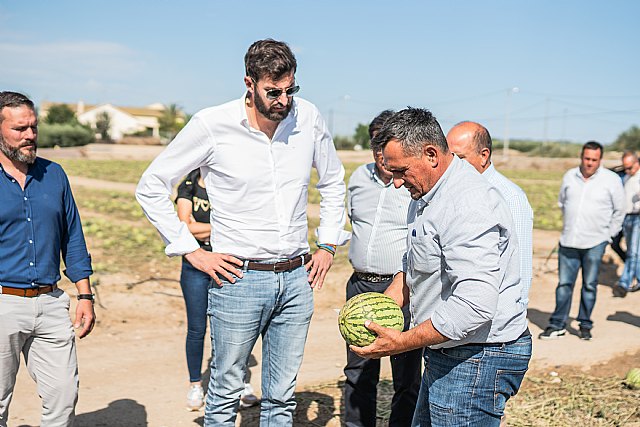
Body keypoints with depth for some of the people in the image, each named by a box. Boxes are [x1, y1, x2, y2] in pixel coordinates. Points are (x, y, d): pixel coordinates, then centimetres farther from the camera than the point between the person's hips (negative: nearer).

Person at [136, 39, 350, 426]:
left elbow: (334, 182, 18)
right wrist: (192, 251, -6)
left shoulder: (308, 117, 0)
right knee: (226, 393, 9)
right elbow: (151, 188, -2)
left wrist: (329, 244, 11)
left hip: (297, 279, 3)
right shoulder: (212, 125, -10)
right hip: (239, 279, -3)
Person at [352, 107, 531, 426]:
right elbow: (412, 268, 22)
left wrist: (403, 342, -24)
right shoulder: (425, 196, 11)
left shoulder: (468, 206, -24)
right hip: (447, 353, 10)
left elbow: (475, 306, -32)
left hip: (479, 358, -10)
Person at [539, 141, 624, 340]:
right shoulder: (569, 176, 5)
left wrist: (608, 235, 6)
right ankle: (557, 325, 13)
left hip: (595, 243, -2)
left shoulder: (611, 180, -3)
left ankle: (585, 325, 18)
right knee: (564, 284, 5)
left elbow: (619, 211, 6)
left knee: (589, 285, 5)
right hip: (568, 242, 3)